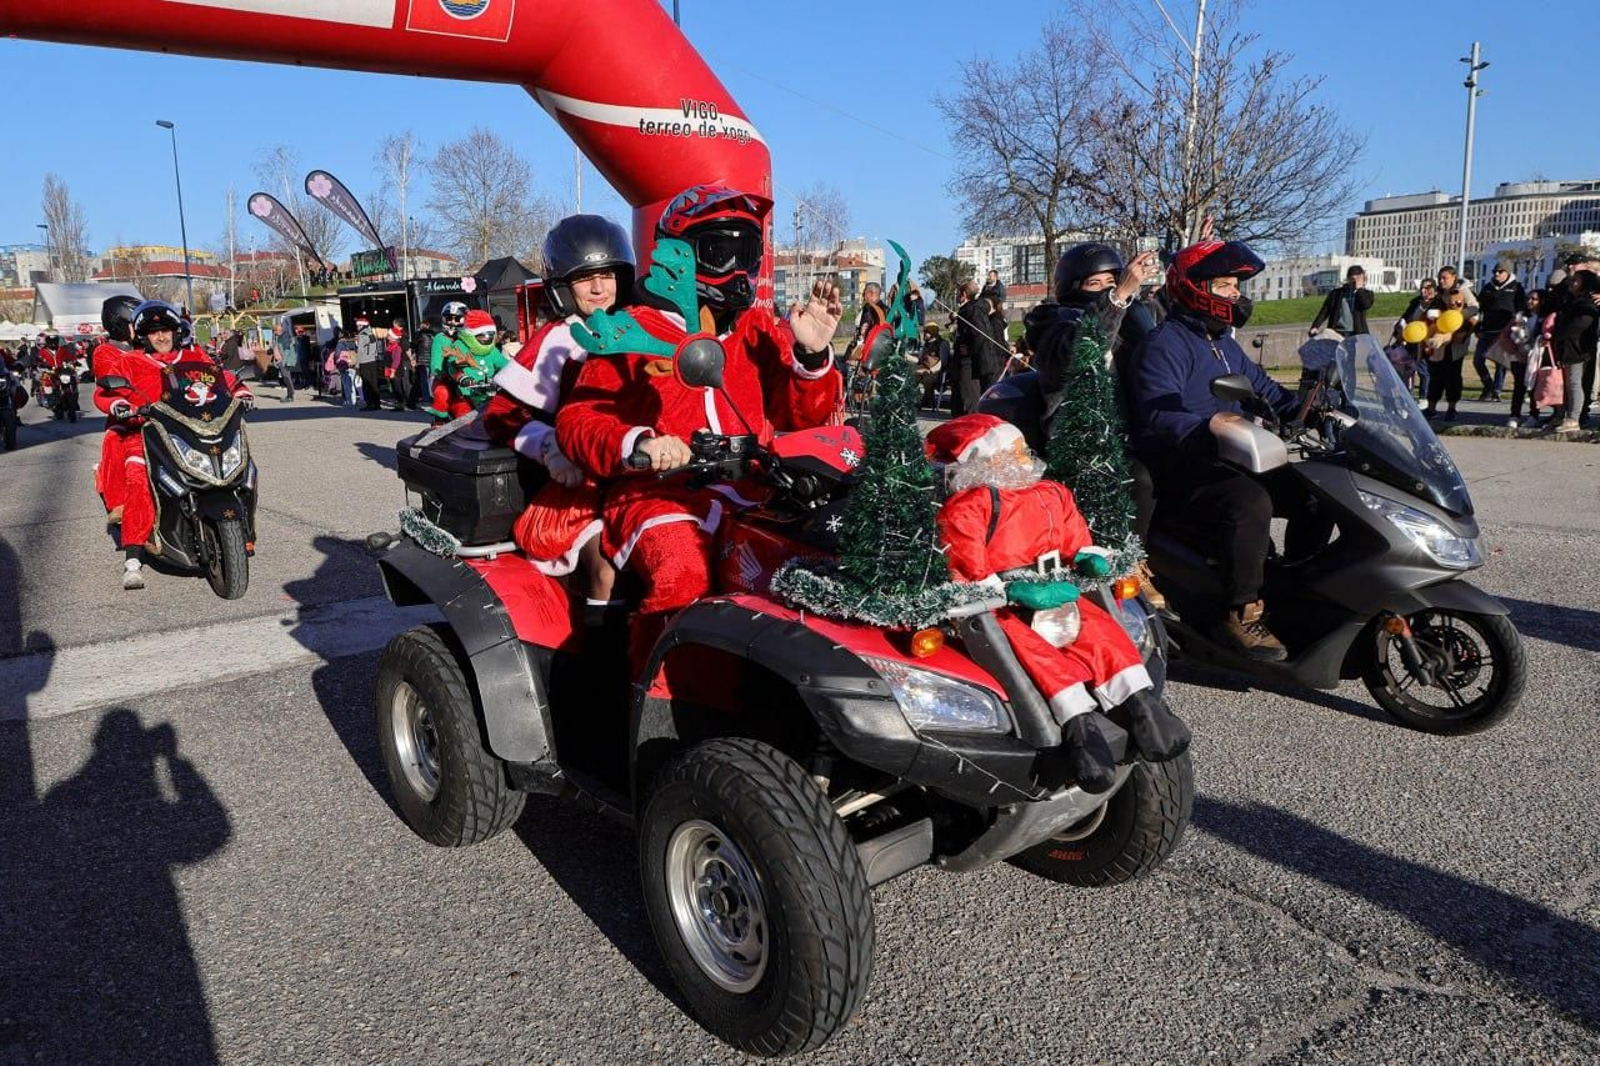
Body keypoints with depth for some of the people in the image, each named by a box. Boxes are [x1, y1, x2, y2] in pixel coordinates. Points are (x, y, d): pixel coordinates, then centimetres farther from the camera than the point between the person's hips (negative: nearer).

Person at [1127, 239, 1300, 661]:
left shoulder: (1223, 343, 19)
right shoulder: (1165, 344, -13)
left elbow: (1262, 387, 25)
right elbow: (1157, 415, -27)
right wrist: (1211, 429, -40)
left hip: (1223, 462, 10)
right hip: (1176, 473, -10)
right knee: (1251, 502, -33)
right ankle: (1241, 614, -23)